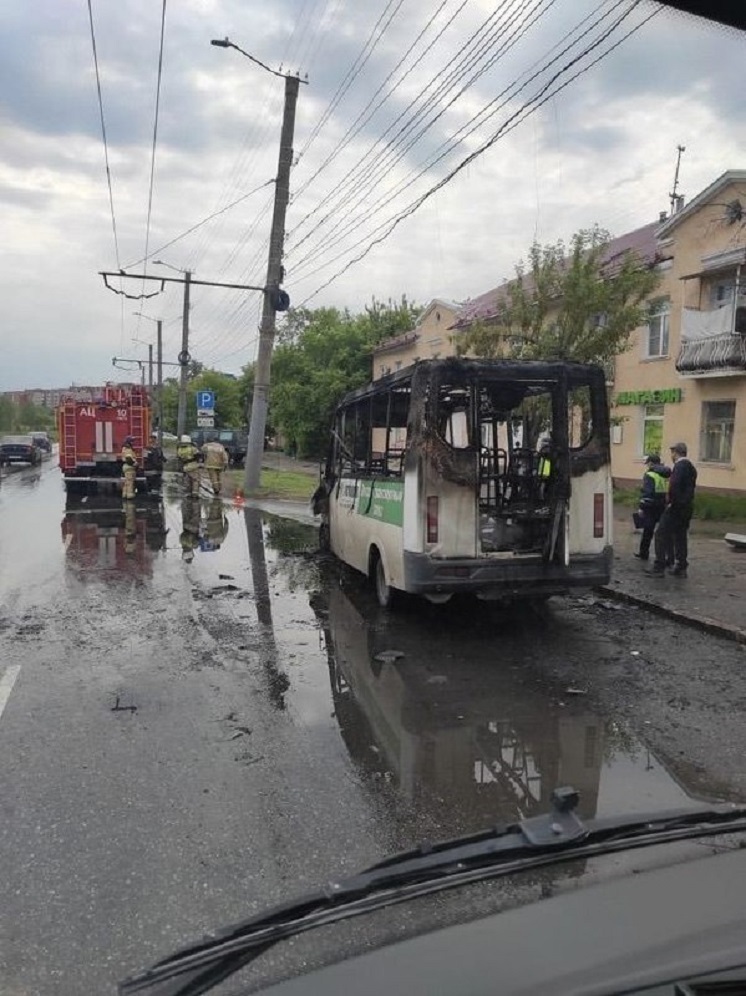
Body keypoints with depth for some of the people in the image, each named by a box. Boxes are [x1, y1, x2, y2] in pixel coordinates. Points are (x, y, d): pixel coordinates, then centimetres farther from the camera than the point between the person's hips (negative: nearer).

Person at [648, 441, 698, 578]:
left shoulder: (680, 465, -15)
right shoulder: (691, 466, 15)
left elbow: (674, 485, -25)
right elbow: (691, 486, 17)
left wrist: (670, 501, -15)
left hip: (676, 507, -9)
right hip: (687, 508, 9)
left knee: (661, 535, -4)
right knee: (680, 537, 14)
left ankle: (659, 567, -5)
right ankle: (681, 568, 18)